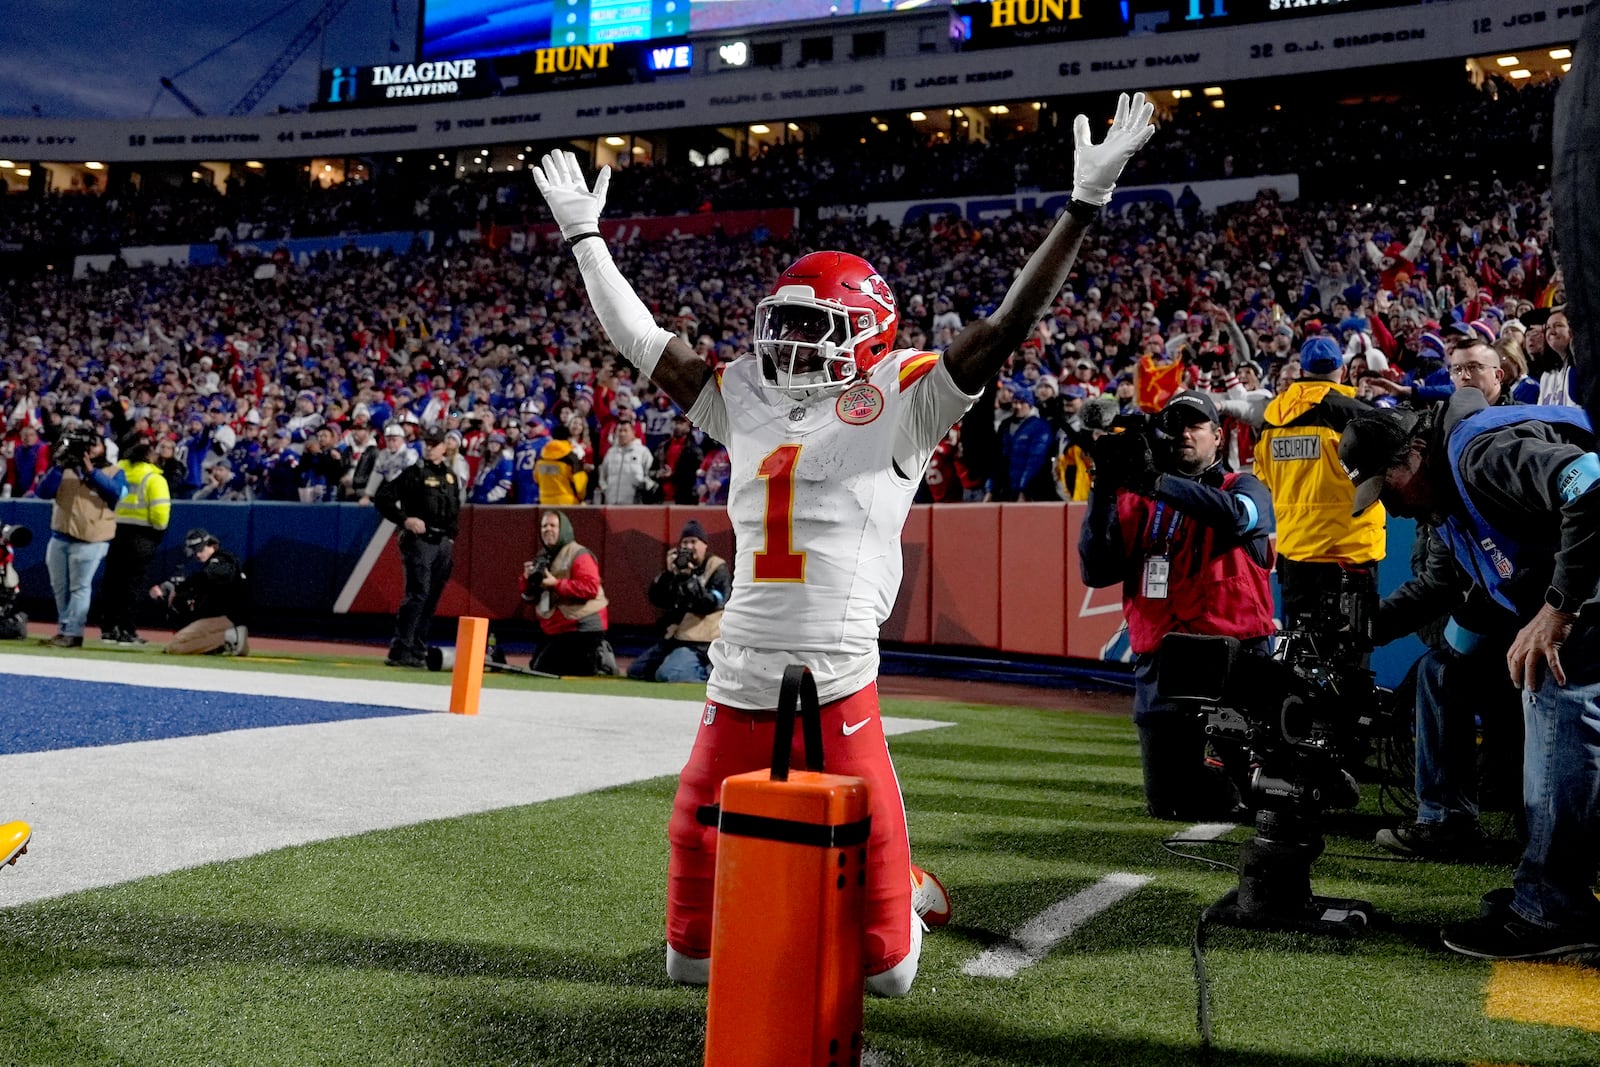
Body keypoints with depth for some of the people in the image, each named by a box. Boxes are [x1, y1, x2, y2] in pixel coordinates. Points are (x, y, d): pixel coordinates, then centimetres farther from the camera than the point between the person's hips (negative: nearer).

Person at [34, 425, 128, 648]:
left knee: (79, 588, -9)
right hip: (59, 538, 5)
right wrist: (58, 466, -10)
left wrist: (92, 472, -19)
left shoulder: (113, 472, 4)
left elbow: (117, 493, -16)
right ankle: (65, 630, 20)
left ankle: (72, 634, -10)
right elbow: (43, 492, 1)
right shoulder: (65, 469, 14)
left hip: (90, 541, -5)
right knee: (59, 588, 11)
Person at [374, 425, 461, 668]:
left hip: (443, 543, 6)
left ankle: (417, 651, 14)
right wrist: (405, 520, -17)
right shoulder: (413, 473, -3)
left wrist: (451, 538, 14)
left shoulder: (450, 476, 16)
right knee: (417, 594, -14)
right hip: (419, 541, -6)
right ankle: (400, 650, -13)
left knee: (431, 598, 7)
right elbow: (382, 498, -8)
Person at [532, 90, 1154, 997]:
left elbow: (1007, 327, -8)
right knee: (701, 833, 16)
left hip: (837, 680, -4)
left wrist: (1084, 205, -11)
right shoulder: (747, 400, 12)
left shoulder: (900, 403, -2)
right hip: (739, 677, 5)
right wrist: (585, 235, 25)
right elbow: (643, 342, 20)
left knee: (868, 843, 7)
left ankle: (897, 918, 40)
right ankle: (700, 942, 46)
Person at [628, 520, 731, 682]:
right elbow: (657, 600, 3)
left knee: (666, 675, -28)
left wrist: (690, 578, -23)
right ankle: (698, 668, 8)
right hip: (675, 637, 8)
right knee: (635, 670, 9)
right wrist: (669, 574, -11)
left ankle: (707, 670, -3)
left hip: (701, 642, -8)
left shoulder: (718, 569, -4)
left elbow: (712, 604, -18)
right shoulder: (680, 566, 13)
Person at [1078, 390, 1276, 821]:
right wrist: (1104, 492, -10)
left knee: (1215, 805, -3)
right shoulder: (1137, 501, 13)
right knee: (1166, 806, 8)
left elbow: (1235, 515, -20)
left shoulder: (1245, 489, 7)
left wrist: (1156, 481, -29)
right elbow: (1097, 572, 0)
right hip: (1160, 666, 3)